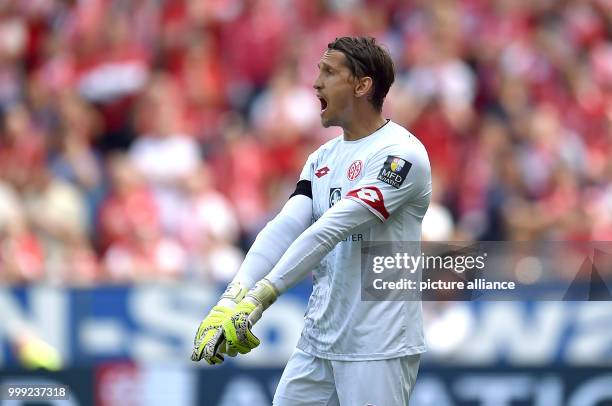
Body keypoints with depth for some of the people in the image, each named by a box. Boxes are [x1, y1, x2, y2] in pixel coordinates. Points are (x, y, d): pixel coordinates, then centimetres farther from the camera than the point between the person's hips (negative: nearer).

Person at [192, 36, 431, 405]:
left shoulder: (400, 154, -14)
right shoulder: (323, 159, 12)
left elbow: (330, 232, -22)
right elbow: (284, 229, -1)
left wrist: (258, 299, -29)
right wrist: (232, 300, -16)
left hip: (378, 348, -7)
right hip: (318, 341, 7)